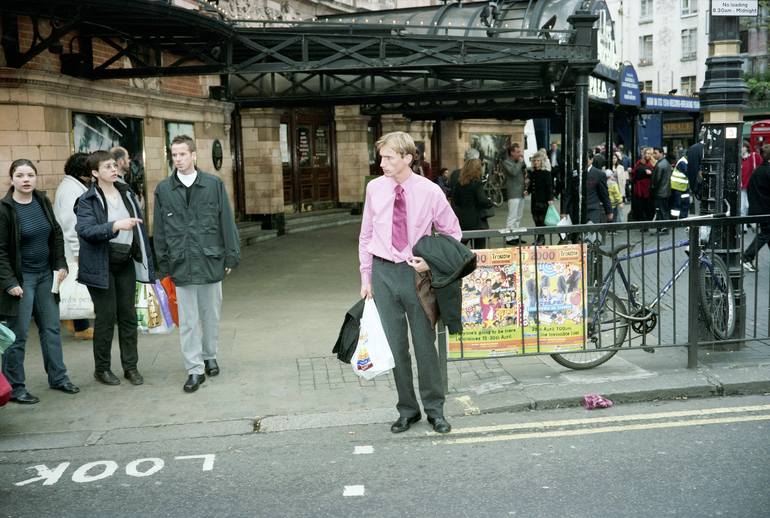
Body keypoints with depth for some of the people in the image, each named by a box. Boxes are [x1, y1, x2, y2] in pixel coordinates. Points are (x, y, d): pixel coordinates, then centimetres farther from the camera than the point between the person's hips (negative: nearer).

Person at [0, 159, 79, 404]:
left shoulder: (42, 201, 4)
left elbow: (56, 235, 13)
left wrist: (61, 264, 5)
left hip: (46, 275, 6)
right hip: (20, 279, -6)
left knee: (52, 328, 14)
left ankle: (58, 377, 27)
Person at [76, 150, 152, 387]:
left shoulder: (126, 193, 9)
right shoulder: (87, 201, -8)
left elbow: (139, 226, 14)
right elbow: (84, 230, -23)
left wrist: (146, 257, 10)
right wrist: (116, 226, -35)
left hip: (125, 262, 5)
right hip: (101, 265, -5)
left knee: (128, 315, 8)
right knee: (106, 317, 0)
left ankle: (131, 366, 18)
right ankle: (102, 368, 15)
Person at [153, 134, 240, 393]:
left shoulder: (214, 184, 0)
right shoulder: (163, 189, 2)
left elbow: (227, 222, 2)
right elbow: (159, 229, 6)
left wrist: (231, 255, 0)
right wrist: (164, 264, 5)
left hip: (211, 261, 0)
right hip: (181, 264, 0)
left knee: (211, 315, 13)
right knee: (187, 321, 2)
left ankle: (210, 356, 32)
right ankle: (195, 369, 9)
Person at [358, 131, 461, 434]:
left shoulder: (430, 191, -7)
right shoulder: (375, 188, 0)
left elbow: (453, 232, 4)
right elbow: (366, 235, 8)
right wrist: (366, 276, 6)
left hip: (416, 272, -2)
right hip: (384, 272, 2)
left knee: (424, 343, 6)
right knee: (396, 345, 9)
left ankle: (434, 409, 21)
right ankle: (407, 410, 23)